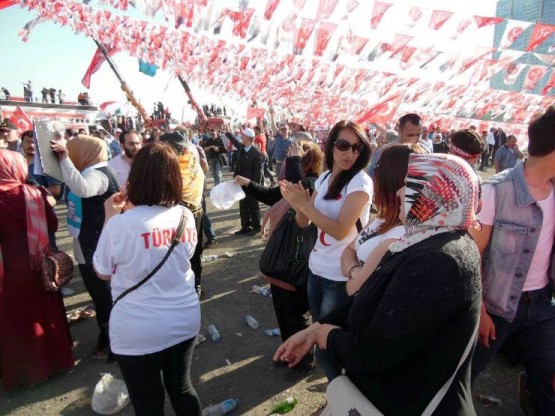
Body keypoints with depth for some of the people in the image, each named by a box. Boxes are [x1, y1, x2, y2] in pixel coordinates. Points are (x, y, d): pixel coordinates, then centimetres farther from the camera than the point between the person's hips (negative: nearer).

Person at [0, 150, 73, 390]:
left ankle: (24, 368, 24)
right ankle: (55, 358, 32)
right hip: (39, 263, 3)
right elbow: (52, 224, 2)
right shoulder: (35, 194, -6)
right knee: (45, 309, 18)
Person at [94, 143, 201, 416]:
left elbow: (103, 273, -3)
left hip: (138, 332, -3)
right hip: (185, 320, 4)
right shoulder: (185, 216, -6)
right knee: (181, 388, 25)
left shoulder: (121, 223, -21)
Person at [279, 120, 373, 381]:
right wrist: (296, 202, -13)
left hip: (341, 277, -8)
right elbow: (303, 222, 7)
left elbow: (340, 230, -24)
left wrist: (303, 204, -23)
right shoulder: (324, 178, 5)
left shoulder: (360, 182, -16)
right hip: (316, 269, 8)